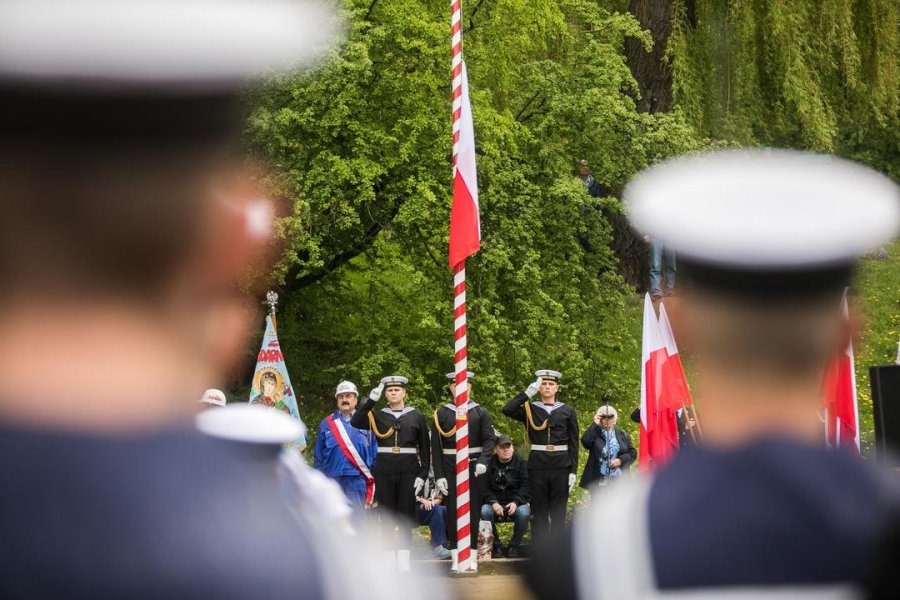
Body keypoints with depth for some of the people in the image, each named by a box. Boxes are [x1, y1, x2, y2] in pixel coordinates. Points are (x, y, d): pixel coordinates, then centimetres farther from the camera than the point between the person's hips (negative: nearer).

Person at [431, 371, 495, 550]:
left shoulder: (481, 413, 5)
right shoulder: (440, 414, 5)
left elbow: (489, 440, -4)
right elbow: (435, 447, 2)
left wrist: (483, 461, -22)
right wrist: (438, 476, -5)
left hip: (474, 469, 0)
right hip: (450, 470, 0)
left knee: (473, 510, 4)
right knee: (453, 512, 0)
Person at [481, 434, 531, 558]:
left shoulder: (521, 463, 3)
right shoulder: (489, 464, 5)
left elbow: (526, 487, -5)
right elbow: (485, 488, -2)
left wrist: (516, 502, -20)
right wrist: (494, 502, -19)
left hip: (516, 502, -1)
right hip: (495, 502, 1)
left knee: (523, 512, -35)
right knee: (484, 511, -32)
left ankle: (513, 546, -15)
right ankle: (496, 546, -16)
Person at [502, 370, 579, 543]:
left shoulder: (568, 411, 5)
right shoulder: (530, 409, 5)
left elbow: (574, 443, 4)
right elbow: (507, 410, -13)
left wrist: (573, 471, -3)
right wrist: (528, 393, -14)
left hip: (561, 465, 0)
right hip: (537, 465, 0)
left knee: (558, 509, 2)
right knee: (539, 509, 3)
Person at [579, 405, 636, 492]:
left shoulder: (623, 435, 13)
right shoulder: (594, 433, 7)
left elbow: (633, 452, 9)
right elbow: (585, 442, -15)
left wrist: (621, 460, -9)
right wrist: (595, 424, -8)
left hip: (619, 481, 2)